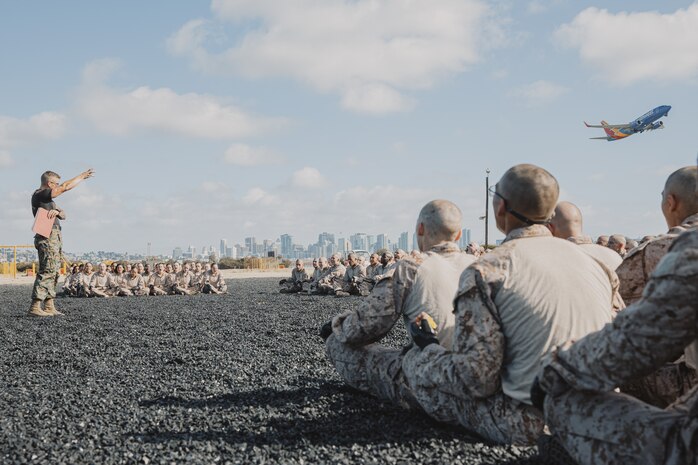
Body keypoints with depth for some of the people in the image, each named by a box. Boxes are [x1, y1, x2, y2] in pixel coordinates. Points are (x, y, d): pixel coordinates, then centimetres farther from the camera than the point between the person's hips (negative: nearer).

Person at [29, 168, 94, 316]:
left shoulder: (46, 198, 22)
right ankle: (35, 307, -17)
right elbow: (65, 187, -11)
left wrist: (56, 211, -5)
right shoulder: (39, 194, -8)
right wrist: (82, 176, -1)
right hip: (47, 238, -10)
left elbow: (63, 215, 18)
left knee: (54, 272, 8)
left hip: (55, 238, 10)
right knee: (47, 271, -14)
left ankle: (49, 307, 8)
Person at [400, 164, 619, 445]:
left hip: (534, 425, -6)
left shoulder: (486, 270, -13)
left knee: (416, 362, 8)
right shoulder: (594, 263, 7)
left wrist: (428, 348, 3)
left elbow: (476, 378, -17)